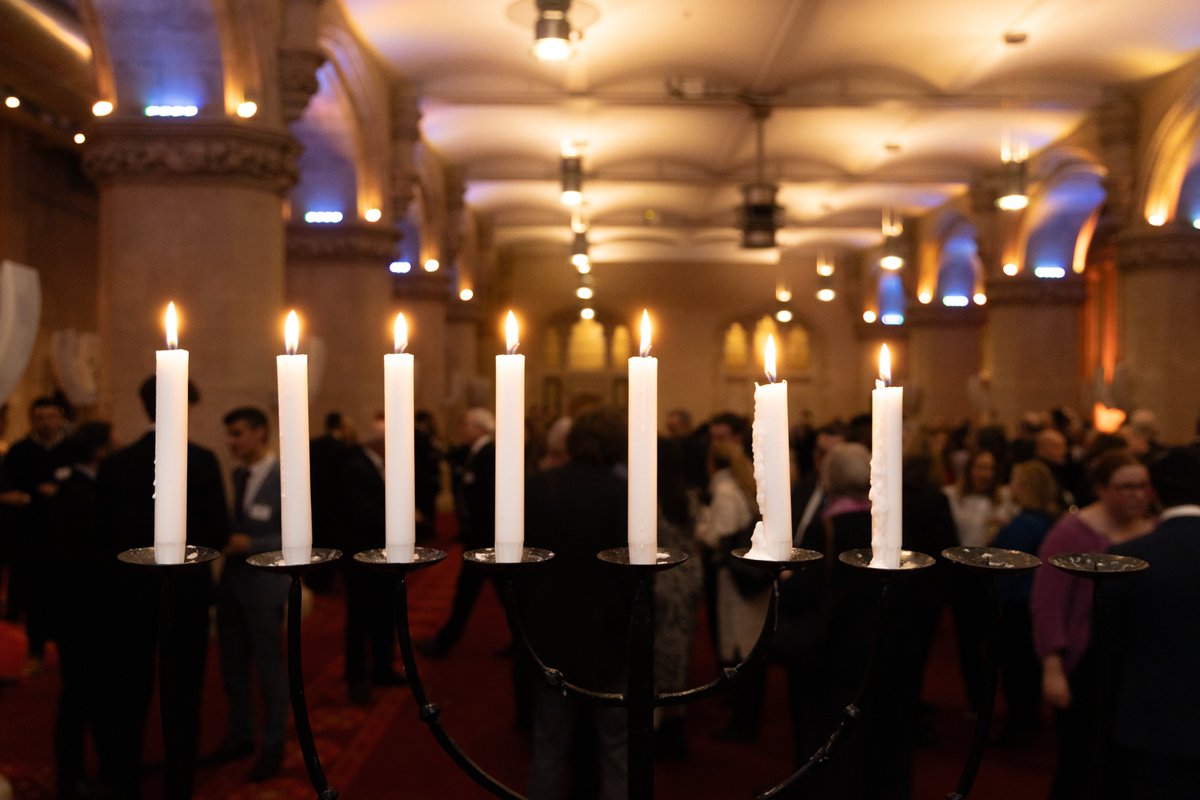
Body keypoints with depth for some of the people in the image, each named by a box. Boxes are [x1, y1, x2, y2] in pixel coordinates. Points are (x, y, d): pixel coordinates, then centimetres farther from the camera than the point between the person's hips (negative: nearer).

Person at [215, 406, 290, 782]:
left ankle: (272, 747, 18)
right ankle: (240, 736, 30)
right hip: (231, 580, 6)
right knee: (232, 666, 14)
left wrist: (251, 545, -24)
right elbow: (233, 522, 13)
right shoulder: (236, 474, 7)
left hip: (264, 584, -6)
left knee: (269, 668, 4)